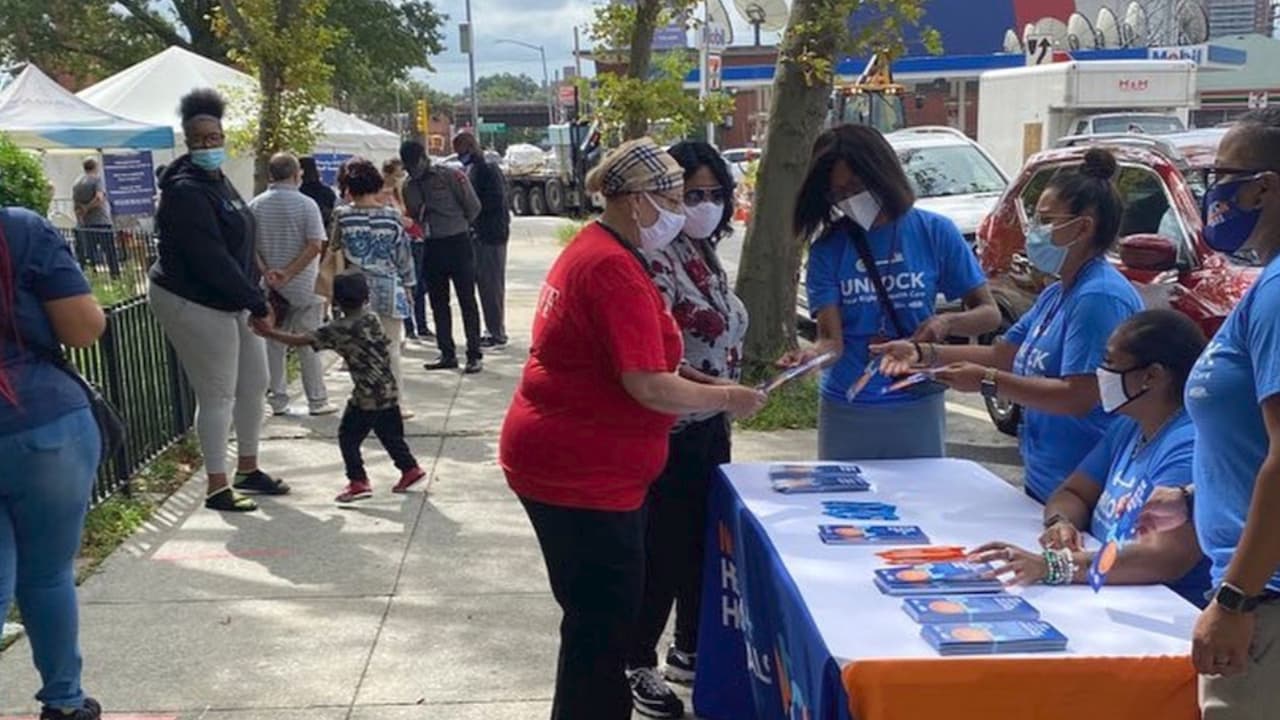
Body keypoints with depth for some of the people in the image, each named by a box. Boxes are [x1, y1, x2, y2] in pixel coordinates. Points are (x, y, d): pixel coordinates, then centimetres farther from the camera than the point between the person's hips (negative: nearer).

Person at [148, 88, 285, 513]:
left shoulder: (218, 181, 11)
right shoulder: (186, 191, -19)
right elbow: (210, 260, -25)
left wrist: (258, 297, 7)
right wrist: (257, 303, -20)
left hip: (232, 301, 10)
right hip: (194, 305, -10)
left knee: (254, 384, 16)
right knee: (217, 395, -4)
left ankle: (248, 469, 31)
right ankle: (217, 489, 7)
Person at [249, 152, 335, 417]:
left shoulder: (254, 206, 1)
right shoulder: (306, 204, -9)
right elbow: (315, 246, -16)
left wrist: (267, 272, -9)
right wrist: (288, 273, -16)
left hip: (269, 286, 3)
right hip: (303, 286, -3)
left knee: (274, 344, 12)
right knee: (309, 345, 5)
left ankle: (277, 400, 16)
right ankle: (317, 402, 9)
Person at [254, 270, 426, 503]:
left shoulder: (339, 330, -12)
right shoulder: (373, 319, 5)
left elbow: (299, 341, -13)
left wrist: (269, 332, -7)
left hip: (366, 396, -7)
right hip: (389, 391, 7)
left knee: (348, 436, 3)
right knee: (391, 435, 19)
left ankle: (358, 481, 1)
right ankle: (410, 469, 25)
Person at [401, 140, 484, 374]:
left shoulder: (451, 176, -8)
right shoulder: (410, 186, 8)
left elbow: (473, 207, -4)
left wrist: (457, 227, 4)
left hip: (457, 244, -6)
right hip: (432, 247, 6)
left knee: (467, 301, -2)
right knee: (438, 303, 10)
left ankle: (475, 355, 1)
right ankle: (448, 354, 18)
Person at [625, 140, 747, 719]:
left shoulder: (707, 255, 10)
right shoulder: (658, 260, -18)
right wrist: (716, 389, -31)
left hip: (709, 427, 9)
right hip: (670, 432, -9)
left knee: (704, 542, 17)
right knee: (663, 551, 1)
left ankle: (690, 651, 33)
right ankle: (637, 665, 17)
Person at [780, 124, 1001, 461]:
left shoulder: (935, 232, -3)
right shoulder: (828, 248, -3)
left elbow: (989, 314, -1)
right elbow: (832, 340, -10)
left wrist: (947, 322, -22)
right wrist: (813, 354, -33)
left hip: (917, 408, 0)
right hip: (845, 411, 1)